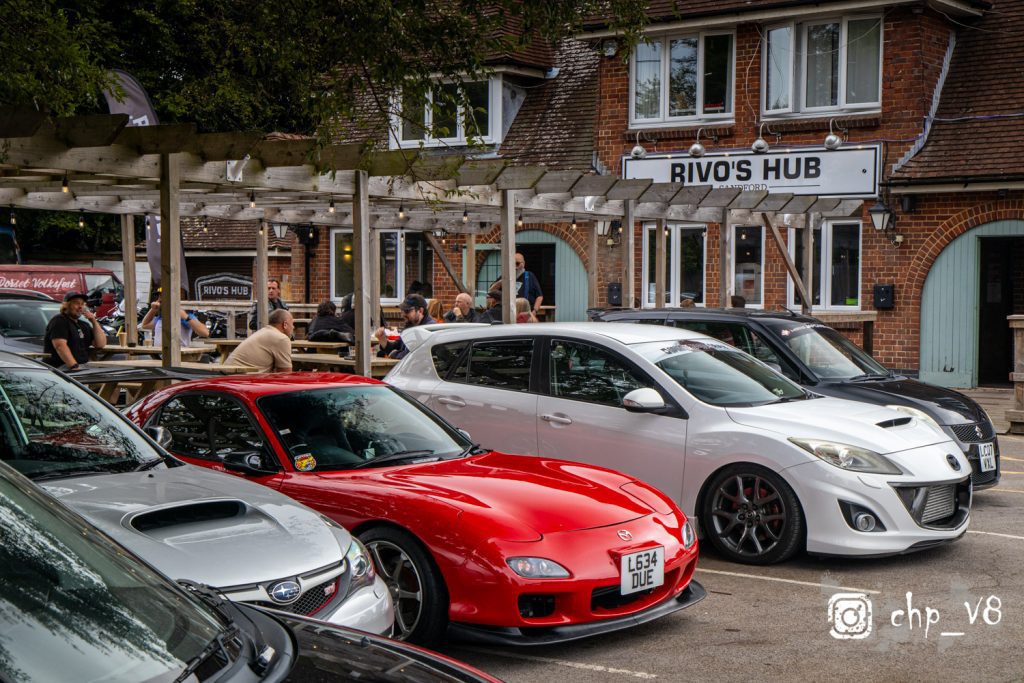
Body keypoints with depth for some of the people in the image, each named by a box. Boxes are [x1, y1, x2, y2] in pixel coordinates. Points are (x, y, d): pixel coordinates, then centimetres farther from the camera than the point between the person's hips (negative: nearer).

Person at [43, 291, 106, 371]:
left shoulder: (84, 325, 23)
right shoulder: (59, 321, -1)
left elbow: (101, 344, 15)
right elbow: (60, 346, -17)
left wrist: (94, 322, 5)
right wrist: (74, 366, -29)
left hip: (83, 366, 8)